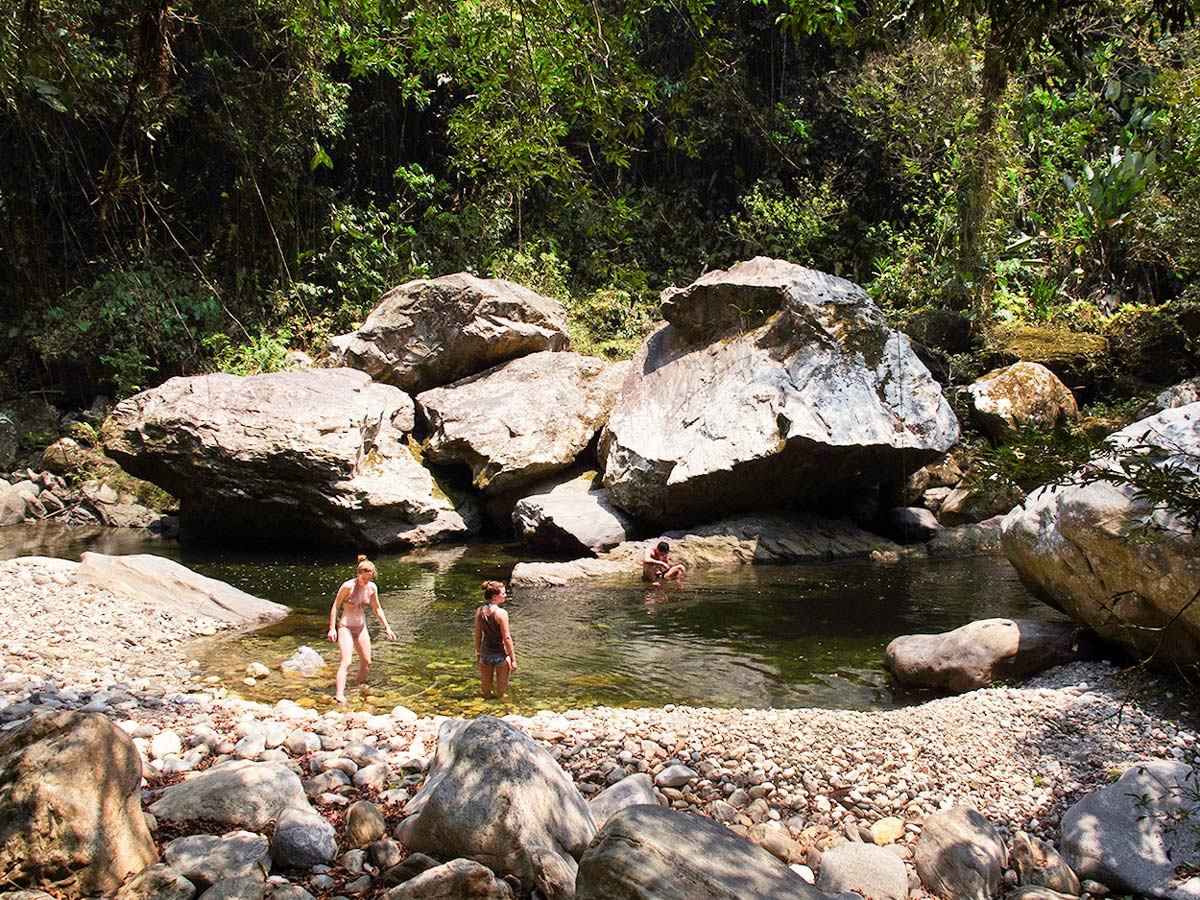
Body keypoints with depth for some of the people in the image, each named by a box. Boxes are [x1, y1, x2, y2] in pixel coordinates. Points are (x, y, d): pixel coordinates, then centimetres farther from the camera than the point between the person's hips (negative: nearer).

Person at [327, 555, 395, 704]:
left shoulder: (372, 588, -2)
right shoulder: (348, 586, -18)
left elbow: (377, 609, 11)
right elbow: (335, 606, -10)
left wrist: (387, 627, 9)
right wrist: (332, 628, -14)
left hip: (361, 627, 6)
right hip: (346, 626, -6)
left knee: (367, 662, 9)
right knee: (346, 663, -17)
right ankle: (339, 695, -20)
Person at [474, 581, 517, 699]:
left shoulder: (479, 611, -3)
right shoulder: (501, 613, -20)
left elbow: (477, 635, 5)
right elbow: (506, 638, -18)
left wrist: (478, 653, 18)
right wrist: (513, 659, -11)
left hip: (485, 654, 5)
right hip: (501, 654, -5)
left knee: (486, 690, 20)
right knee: (502, 692, 13)